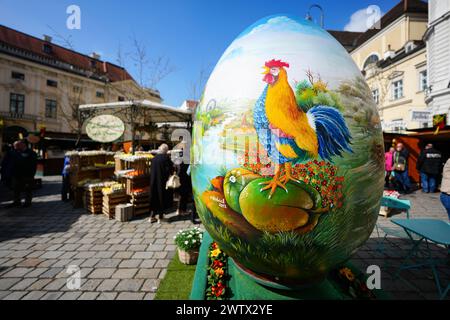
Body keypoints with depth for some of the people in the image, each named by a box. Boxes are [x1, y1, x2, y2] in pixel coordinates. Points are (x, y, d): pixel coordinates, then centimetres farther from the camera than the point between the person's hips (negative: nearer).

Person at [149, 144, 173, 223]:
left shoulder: (154, 158, 5)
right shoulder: (166, 157, -12)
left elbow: (151, 170, 11)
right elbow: (169, 169, -14)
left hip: (154, 181, 5)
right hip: (162, 181, -5)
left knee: (155, 197, 14)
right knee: (162, 197, 5)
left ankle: (152, 216, 18)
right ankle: (160, 217, 11)